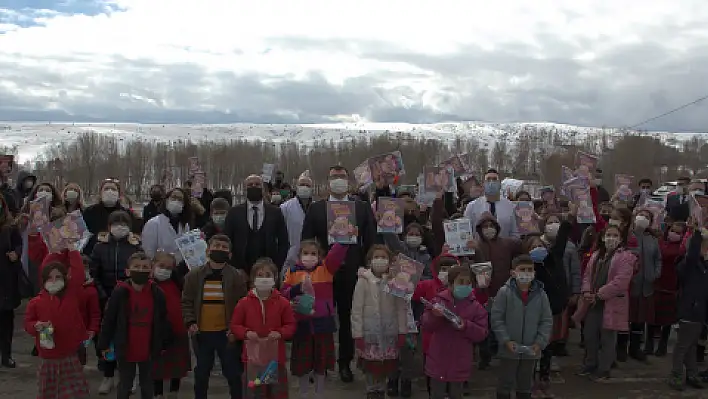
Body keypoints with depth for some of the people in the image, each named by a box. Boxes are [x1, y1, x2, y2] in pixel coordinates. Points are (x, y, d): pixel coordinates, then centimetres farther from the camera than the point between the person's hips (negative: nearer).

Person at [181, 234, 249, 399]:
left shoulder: (238, 276, -3)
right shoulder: (193, 275, 1)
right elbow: (187, 302, 3)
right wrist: (190, 322, -10)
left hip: (227, 333, -1)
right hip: (202, 333, 2)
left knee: (233, 373, 9)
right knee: (201, 374, 15)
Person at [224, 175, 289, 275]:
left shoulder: (275, 212, 6)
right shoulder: (234, 212, 6)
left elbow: (283, 243, 7)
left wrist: (278, 266, -3)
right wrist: (231, 267, -2)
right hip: (240, 268, 0)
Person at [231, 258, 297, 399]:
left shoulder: (282, 302, -2)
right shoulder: (244, 303, -1)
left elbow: (291, 325, 2)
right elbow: (234, 325, 3)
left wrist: (280, 333, -17)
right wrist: (246, 333, -16)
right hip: (253, 357, 0)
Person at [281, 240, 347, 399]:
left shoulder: (326, 268, 0)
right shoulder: (292, 272, 1)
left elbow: (337, 253, -16)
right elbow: (284, 294, -3)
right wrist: (297, 288, -20)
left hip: (322, 322, 0)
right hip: (301, 323, 0)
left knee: (321, 362, 12)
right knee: (302, 362, 12)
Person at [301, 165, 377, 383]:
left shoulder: (363, 208, 5)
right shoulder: (315, 208, 5)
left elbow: (371, 241, 3)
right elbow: (306, 241, 4)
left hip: (352, 273, 0)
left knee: (348, 318, 6)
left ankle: (345, 362, 19)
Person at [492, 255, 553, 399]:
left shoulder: (540, 294, -3)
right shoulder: (504, 292, -11)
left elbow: (547, 321, 1)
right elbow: (496, 319, -9)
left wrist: (540, 343, -9)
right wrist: (506, 340, -16)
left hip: (531, 350, 3)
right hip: (509, 349, -3)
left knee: (526, 385, 17)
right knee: (505, 384, 9)